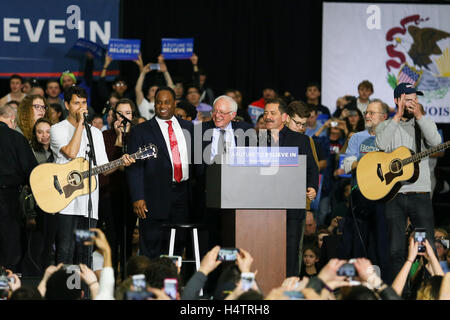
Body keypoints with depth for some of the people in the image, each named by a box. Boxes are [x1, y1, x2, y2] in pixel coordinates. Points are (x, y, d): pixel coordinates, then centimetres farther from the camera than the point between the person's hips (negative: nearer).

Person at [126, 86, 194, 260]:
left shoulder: (188, 128, 14)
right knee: (151, 249, -3)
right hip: (155, 198, -3)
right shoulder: (140, 131, 2)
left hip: (183, 195, 4)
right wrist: (137, 198, -13)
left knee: (177, 244, 6)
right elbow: (134, 168, -4)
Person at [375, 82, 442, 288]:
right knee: (396, 250, 1)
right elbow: (381, 144, -13)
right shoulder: (385, 126, 10)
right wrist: (398, 116, -12)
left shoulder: (424, 124, 11)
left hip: (419, 193, 0)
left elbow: (435, 141, -10)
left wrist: (419, 115, -14)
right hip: (393, 195, 0)